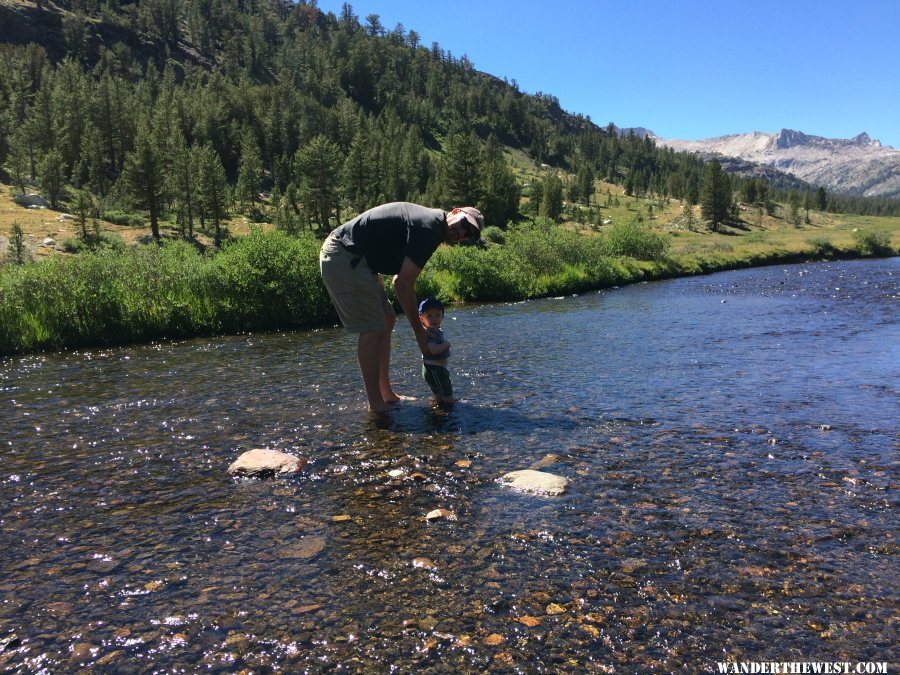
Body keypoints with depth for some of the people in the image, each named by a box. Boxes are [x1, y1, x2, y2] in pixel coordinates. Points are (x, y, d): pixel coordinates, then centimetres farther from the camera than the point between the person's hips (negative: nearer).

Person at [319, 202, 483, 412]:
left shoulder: (427, 219, 14)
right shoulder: (430, 227, -18)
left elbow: (400, 281, 16)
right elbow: (404, 284, -19)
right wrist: (419, 331, -11)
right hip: (343, 258, -11)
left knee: (387, 320, 12)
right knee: (372, 328, -11)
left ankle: (386, 393, 18)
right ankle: (376, 403, -2)